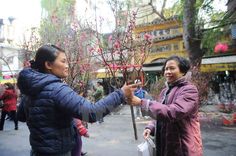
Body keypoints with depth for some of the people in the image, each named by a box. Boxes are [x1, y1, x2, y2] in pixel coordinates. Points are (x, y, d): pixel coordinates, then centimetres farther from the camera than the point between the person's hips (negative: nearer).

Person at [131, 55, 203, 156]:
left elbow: (173, 113, -31)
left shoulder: (189, 90, -17)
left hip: (183, 148, -7)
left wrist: (142, 102, -30)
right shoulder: (165, 91, 9)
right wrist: (151, 127, -3)